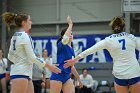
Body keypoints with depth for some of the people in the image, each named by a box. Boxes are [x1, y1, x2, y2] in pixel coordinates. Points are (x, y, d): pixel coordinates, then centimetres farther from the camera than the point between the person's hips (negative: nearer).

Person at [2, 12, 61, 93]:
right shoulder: (24, 36, -11)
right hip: (21, 73, -10)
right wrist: (49, 66, -7)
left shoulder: (15, 36, 16)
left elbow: (10, 57, 20)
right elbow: (32, 57, -13)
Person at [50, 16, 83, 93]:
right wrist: (70, 24, -21)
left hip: (67, 77, 7)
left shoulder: (71, 50, 16)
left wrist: (78, 78, 27)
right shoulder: (61, 45, -6)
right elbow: (65, 39, -31)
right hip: (57, 76, -7)